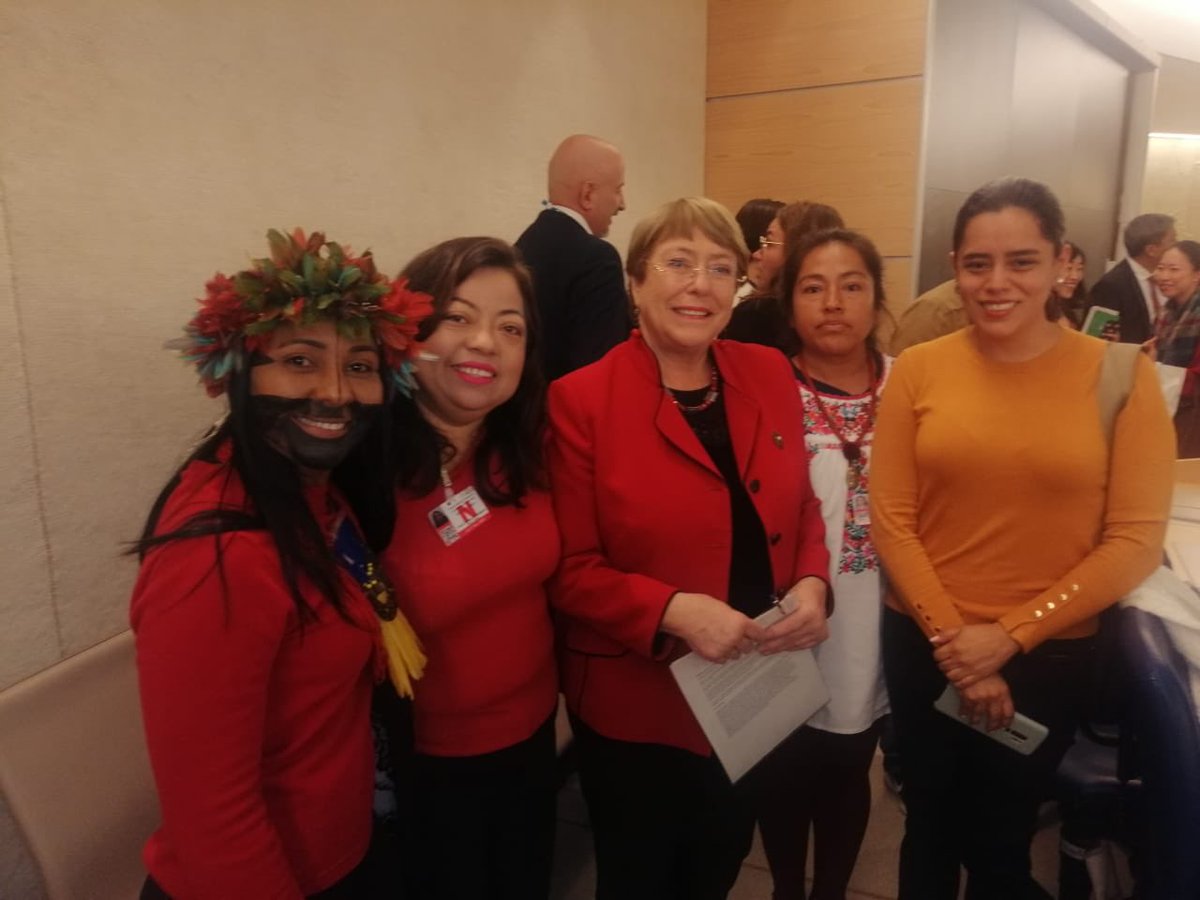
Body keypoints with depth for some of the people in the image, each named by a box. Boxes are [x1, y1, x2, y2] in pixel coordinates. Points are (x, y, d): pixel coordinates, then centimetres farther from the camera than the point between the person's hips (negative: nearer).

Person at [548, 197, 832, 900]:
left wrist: (812, 584, -11)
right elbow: (570, 570, -15)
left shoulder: (771, 375, -2)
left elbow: (802, 510, 7)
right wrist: (673, 610, -28)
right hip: (638, 702, -4)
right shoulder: (581, 402, -17)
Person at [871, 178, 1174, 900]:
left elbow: (1137, 539, -10)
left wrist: (1009, 636, -14)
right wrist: (949, 638, -12)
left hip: (1051, 654, -1)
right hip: (923, 645, 1)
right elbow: (890, 520, -6)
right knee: (930, 827, 22)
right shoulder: (918, 369, -6)